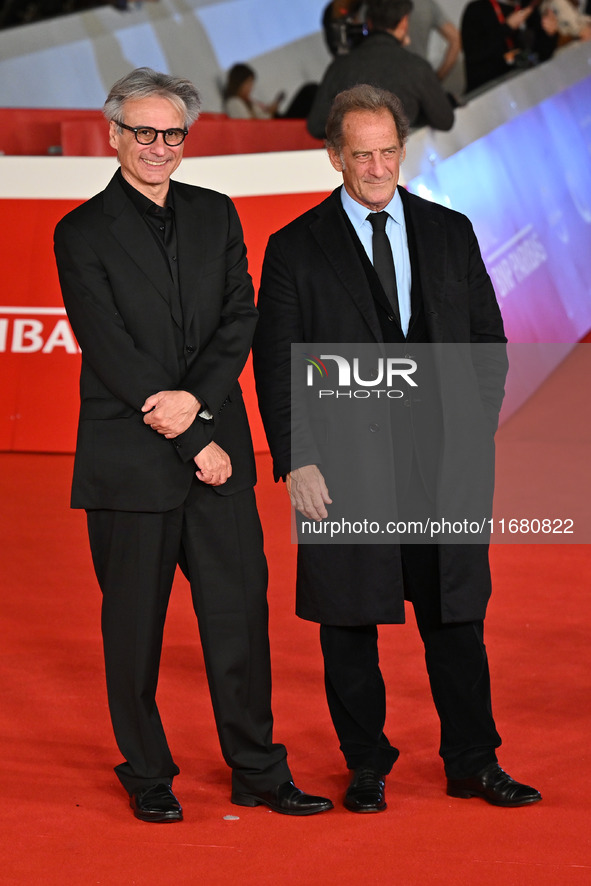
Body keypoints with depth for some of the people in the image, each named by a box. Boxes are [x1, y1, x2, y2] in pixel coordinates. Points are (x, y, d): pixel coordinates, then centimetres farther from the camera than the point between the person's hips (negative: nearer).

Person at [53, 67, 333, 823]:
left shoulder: (216, 216, 11)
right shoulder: (83, 234, -4)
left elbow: (239, 321, 4)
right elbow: (112, 354, -10)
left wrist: (194, 399, -14)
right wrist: (195, 441, -12)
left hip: (218, 452, 4)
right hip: (131, 462, -4)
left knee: (241, 612, 4)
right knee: (134, 626, 5)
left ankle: (256, 769, 15)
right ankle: (147, 776, 18)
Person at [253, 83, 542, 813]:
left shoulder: (450, 233, 9)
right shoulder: (296, 249, 2)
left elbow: (487, 339, 12)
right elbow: (275, 365, 0)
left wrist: (476, 429, 2)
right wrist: (295, 463, -7)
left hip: (444, 464, 2)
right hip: (344, 468, -2)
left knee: (457, 617, 6)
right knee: (349, 623, 5)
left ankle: (472, 762, 17)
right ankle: (366, 767, 17)